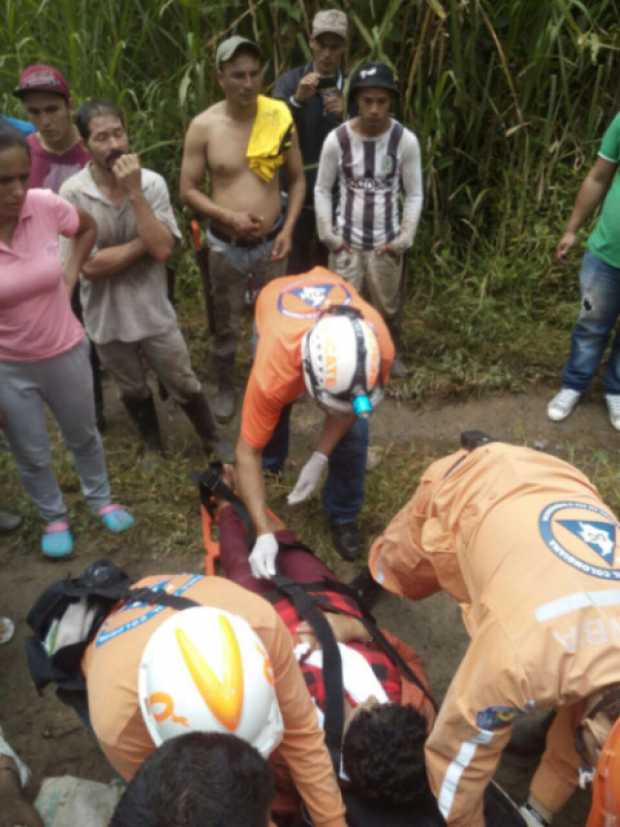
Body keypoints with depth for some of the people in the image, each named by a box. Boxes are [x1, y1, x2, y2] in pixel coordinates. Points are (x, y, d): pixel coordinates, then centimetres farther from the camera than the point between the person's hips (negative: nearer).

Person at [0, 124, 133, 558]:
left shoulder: (45, 205, -19)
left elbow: (88, 229, 7)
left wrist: (69, 277, -6)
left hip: (65, 353, 2)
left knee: (83, 435, 23)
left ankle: (101, 499, 49)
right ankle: (54, 519, 43)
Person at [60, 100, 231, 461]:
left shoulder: (152, 183, -12)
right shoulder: (73, 194, -16)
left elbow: (163, 250, -21)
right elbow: (90, 265, -21)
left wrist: (134, 193, -25)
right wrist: (145, 240, -18)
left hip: (154, 310, 0)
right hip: (107, 317, 0)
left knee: (185, 385, 13)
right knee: (134, 390, 22)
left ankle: (213, 438, 38)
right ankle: (153, 444, 47)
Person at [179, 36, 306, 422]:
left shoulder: (280, 118, -6)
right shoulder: (203, 126, -11)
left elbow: (298, 179, 4)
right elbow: (188, 190, -5)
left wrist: (288, 229, -8)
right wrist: (228, 216, -19)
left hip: (271, 242, 1)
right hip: (226, 244, -1)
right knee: (227, 325, 14)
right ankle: (226, 387, 36)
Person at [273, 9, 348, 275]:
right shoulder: (290, 81, -2)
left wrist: (348, 115, -19)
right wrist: (297, 100, -30)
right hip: (297, 189, -2)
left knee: (330, 267, 15)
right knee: (295, 269, 2)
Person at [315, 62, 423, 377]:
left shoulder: (406, 140, -10)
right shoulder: (337, 139, -10)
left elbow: (414, 194, -2)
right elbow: (322, 189, 0)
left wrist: (405, 236, -9)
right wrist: (327, 233, -7)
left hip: (387, 242, 1)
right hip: (346, 240, 0)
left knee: (388, 306, 14)